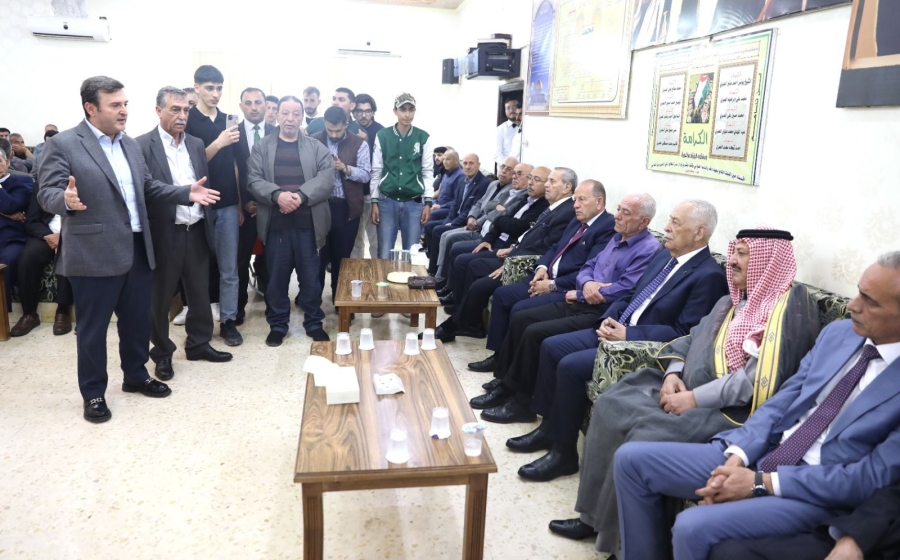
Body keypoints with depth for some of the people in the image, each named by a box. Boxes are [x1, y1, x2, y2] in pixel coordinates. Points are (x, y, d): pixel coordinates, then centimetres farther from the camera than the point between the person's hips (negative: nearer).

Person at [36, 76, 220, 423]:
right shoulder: (63, 144, -9)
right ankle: (93, 393, 21)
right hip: (94, 254, -6)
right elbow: (47, 194, -14)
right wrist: (67, 200, -37)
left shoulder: (130, 144, 12)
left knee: (137, 320, 17)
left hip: (137, 249, 7)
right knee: (93, 327, 6)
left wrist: (187, 194, 3)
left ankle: (136, 376, 35)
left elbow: (148, 187, 15)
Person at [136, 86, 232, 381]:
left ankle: (199, 343, 31)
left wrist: (210, 222, 10)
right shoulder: (142, 145, -8)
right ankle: (162, 353, 24)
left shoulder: (197, 144, 10)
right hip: (164, 233, -5)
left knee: (200, 293, 15)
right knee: (160, 297, 9)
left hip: (196, 232, 5)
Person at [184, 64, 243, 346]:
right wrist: (218, 143, -24)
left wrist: (241, 203, 11)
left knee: (229, 268, 6)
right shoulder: (187, 121, -3)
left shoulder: (227, 121, 9)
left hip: (228, 205, 4)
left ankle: (228, 320, 14)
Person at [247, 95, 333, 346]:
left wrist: (301, 196, -20)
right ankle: (277, 325, 21)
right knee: (276, 277, 8)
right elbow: (254, 180, -2)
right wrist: (277, 195, -20)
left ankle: (314, 323, 21)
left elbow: (326, 180, -6)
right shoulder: (261, 147, 8)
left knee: (310, 276, 7)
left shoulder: (317, 148, 7)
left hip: (308, 223, 0)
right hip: (275, 223, 1)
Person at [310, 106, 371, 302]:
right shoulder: (313, 141, 3)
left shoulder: (359, 144, 0)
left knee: (342, 255, 9)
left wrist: (345, 168, -19)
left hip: (347, 207, 0)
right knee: (318, 253, 7)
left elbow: (366, 175, -6)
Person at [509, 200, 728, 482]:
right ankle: (549, 426, 11)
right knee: (551, 346, -1)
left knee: (570, 366, -23)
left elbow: (683, 332, -20)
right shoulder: (664, 255, 13)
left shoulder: (709, 275, -14)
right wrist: (609, 318, -2)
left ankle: (564, 450, -7)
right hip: (618, 329, 9)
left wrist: (628, 334, -21)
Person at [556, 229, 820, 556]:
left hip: (734, 411, -9)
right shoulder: (733, 301, 19)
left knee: (646, 437, -27)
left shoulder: (792, 305, -10)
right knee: (611, 405, -6)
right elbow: (691, 340, 21)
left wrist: (694, 399, -19)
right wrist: (672, 373, -1)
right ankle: (596, 515, 2)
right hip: (687, 390, 9)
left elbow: (762, 379, -21)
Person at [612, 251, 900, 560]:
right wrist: (736, 457, -9)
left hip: (815, 494, -6)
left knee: (694, 526, -30)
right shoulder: (838, 332, 6)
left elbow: (870, 477, -17)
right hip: (762, 454, 7)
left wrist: (761, 483, -17)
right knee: (632, 458, -3)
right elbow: (780, 401, 7)